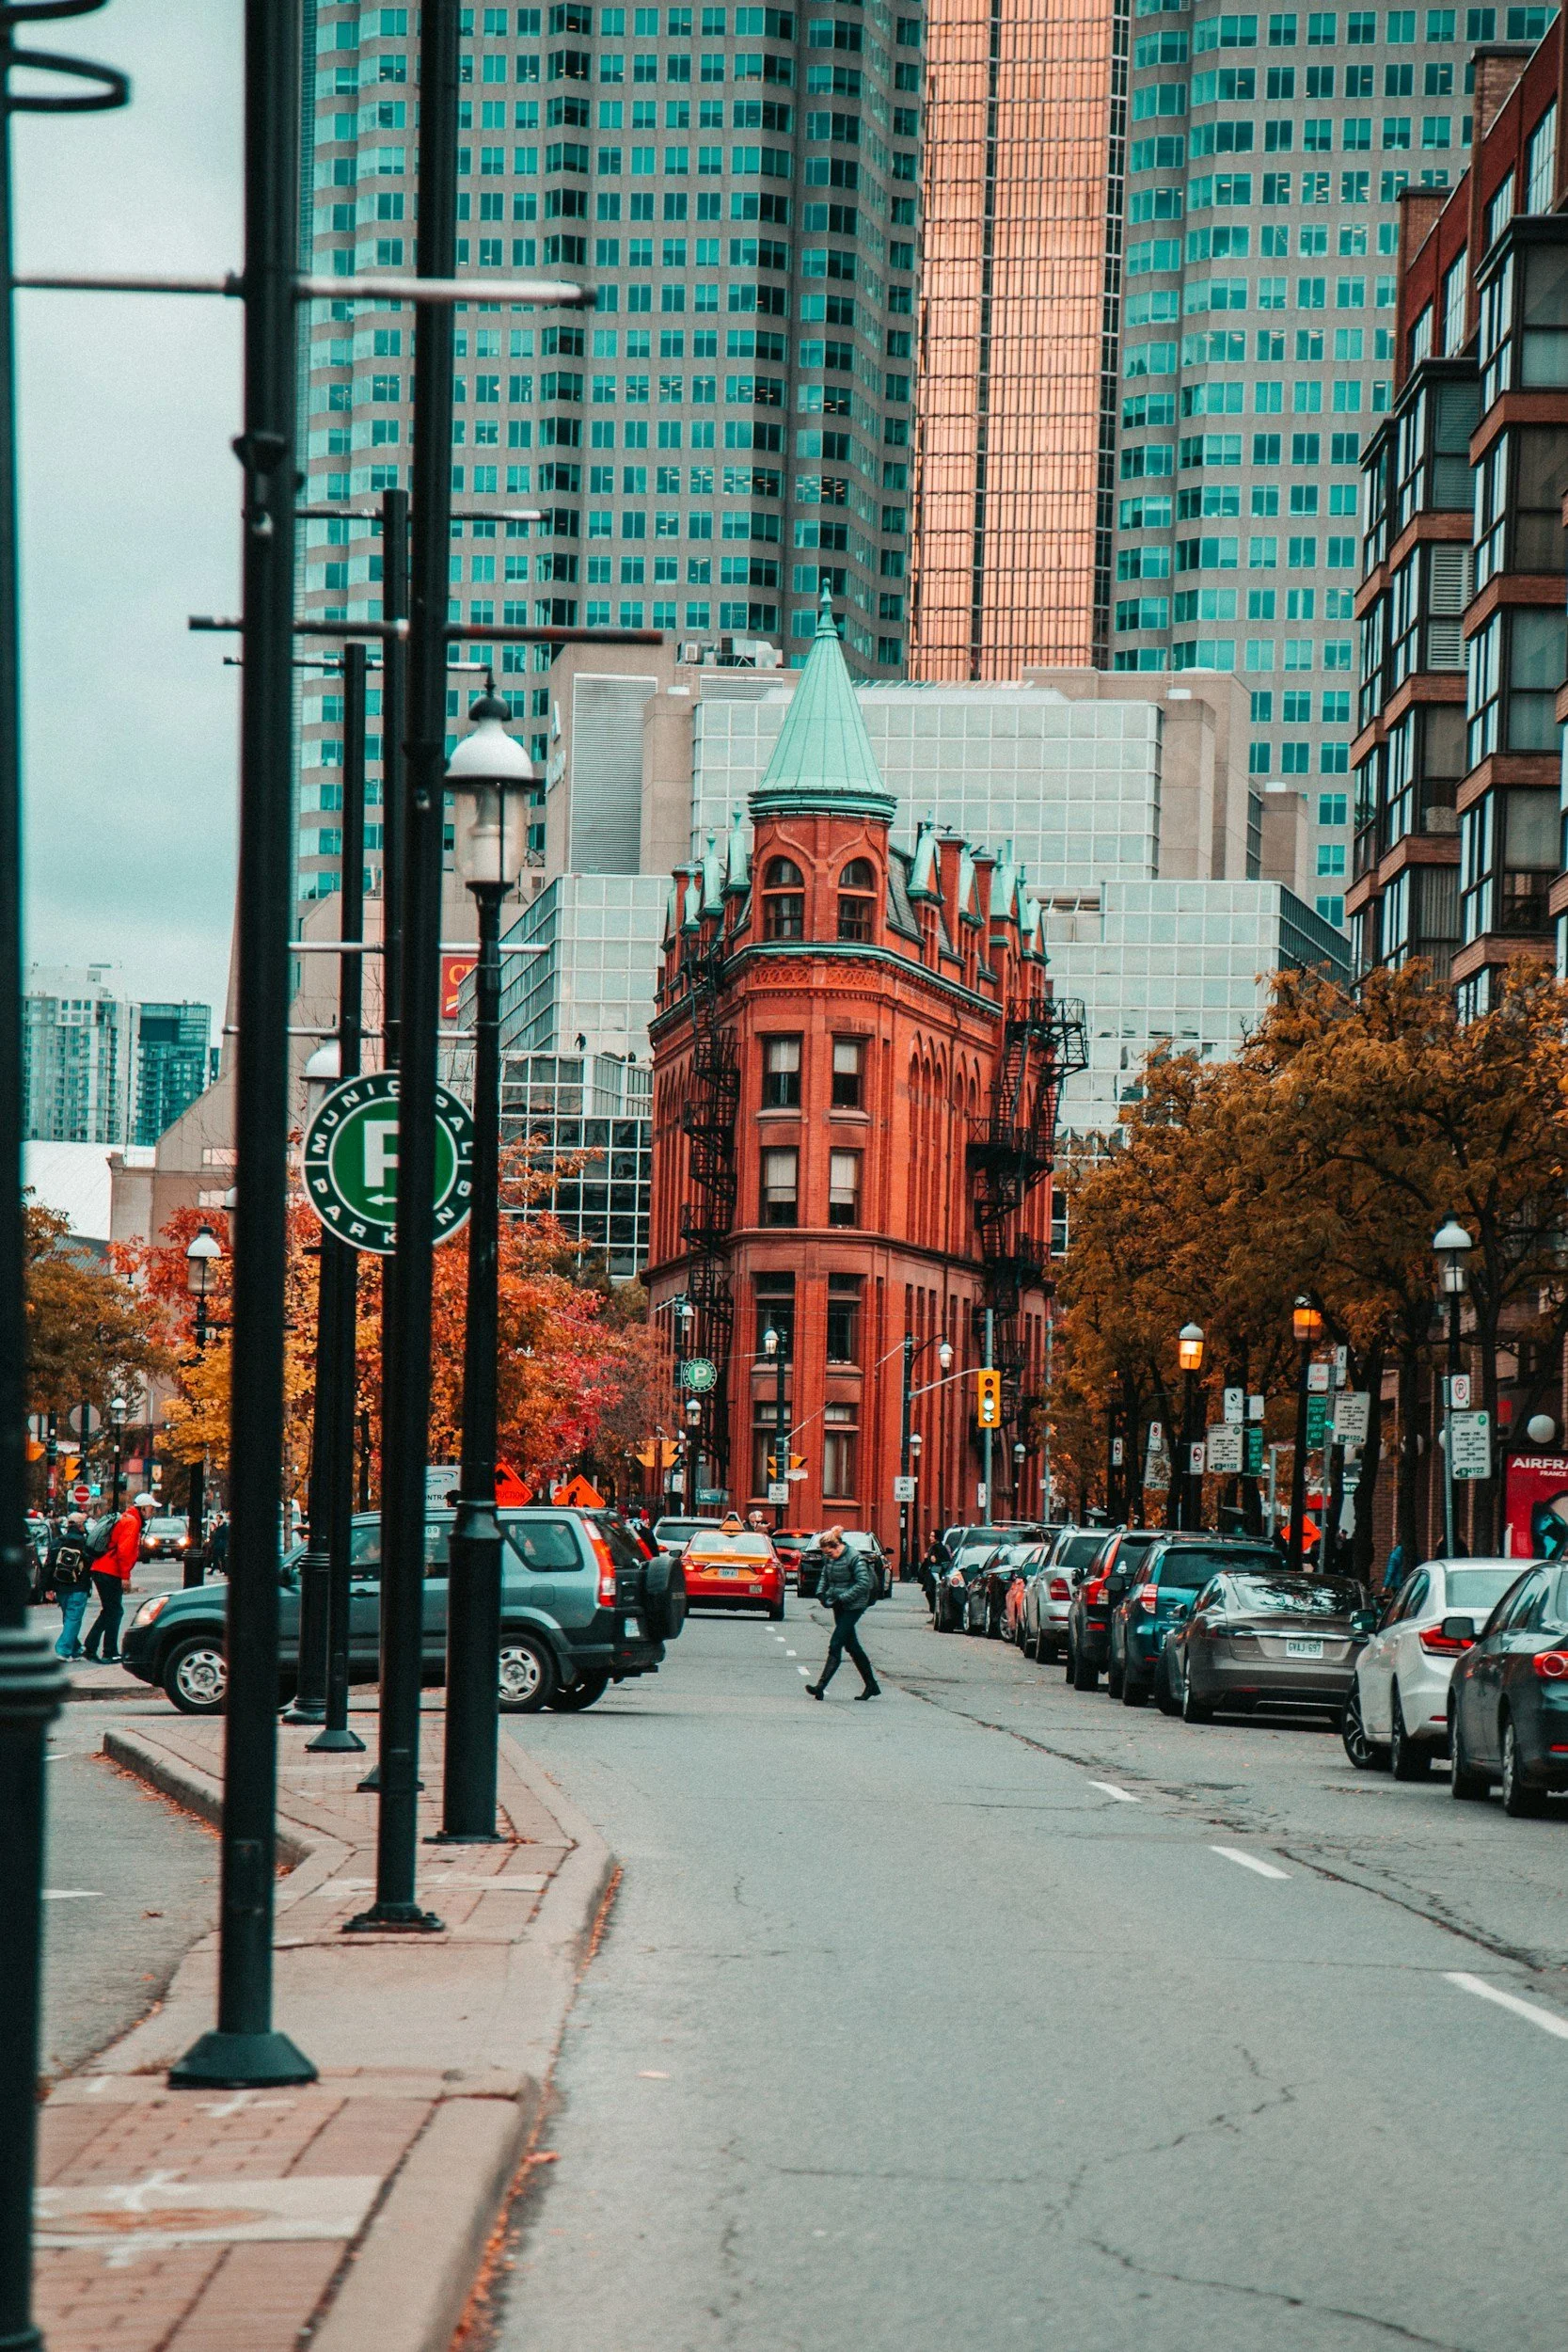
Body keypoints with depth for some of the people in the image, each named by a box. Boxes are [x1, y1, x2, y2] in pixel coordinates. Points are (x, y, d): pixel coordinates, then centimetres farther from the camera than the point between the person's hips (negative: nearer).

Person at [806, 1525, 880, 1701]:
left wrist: (842, 1598, -23)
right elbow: (825, 1577, 21)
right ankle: (871, 1685, 20)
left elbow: (863, 1584, -21)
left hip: (853, 1606, -8)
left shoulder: (855, 1559, -17)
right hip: (839, 1606, 9)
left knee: (835, 1645, -12)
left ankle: (821, 1686, -15)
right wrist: (821, 1592, 2)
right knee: (852, 1646, 12)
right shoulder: (828, 1559, 7)